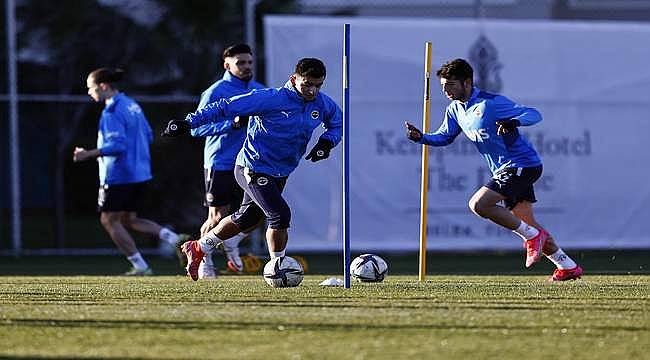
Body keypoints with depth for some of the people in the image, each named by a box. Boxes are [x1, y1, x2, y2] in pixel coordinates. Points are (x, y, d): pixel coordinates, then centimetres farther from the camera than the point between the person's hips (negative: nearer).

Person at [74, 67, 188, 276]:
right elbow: (148, 137, 18)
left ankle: (140, 266, 0)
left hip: (118, 176, -9)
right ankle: (174, 239, 2)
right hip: (140, 174, 9)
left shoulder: (112, 112, -16)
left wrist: (89, 155, -21)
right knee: (128, 219, 17)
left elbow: (117, 145, -24)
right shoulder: (132, 105, 12)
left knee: (109, 220, 3)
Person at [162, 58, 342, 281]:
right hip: (254, 169, -8)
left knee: (246, 220, 20)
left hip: (280, 174, 8)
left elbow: (337, 124, 17)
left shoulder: (322, 104, -5)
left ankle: (198, 249, 40)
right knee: (280, 215, -21)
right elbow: (226, 108, -21)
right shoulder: (270, 99, -24)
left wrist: (326, 142, -6)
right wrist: (188, 123, -25)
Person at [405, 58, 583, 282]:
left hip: (522, 165, -9)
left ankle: (532, 236, -9)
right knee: (526, 224, 12)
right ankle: (568, 267, 20)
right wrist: (421, 138, 0)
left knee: (478, 204, -21)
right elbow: (444, 137, 20)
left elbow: (534, 115, -21)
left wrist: (513, 122, -41)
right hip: (505, 170, 9)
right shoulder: (455, 110, 7)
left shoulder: (490, 103, -18)